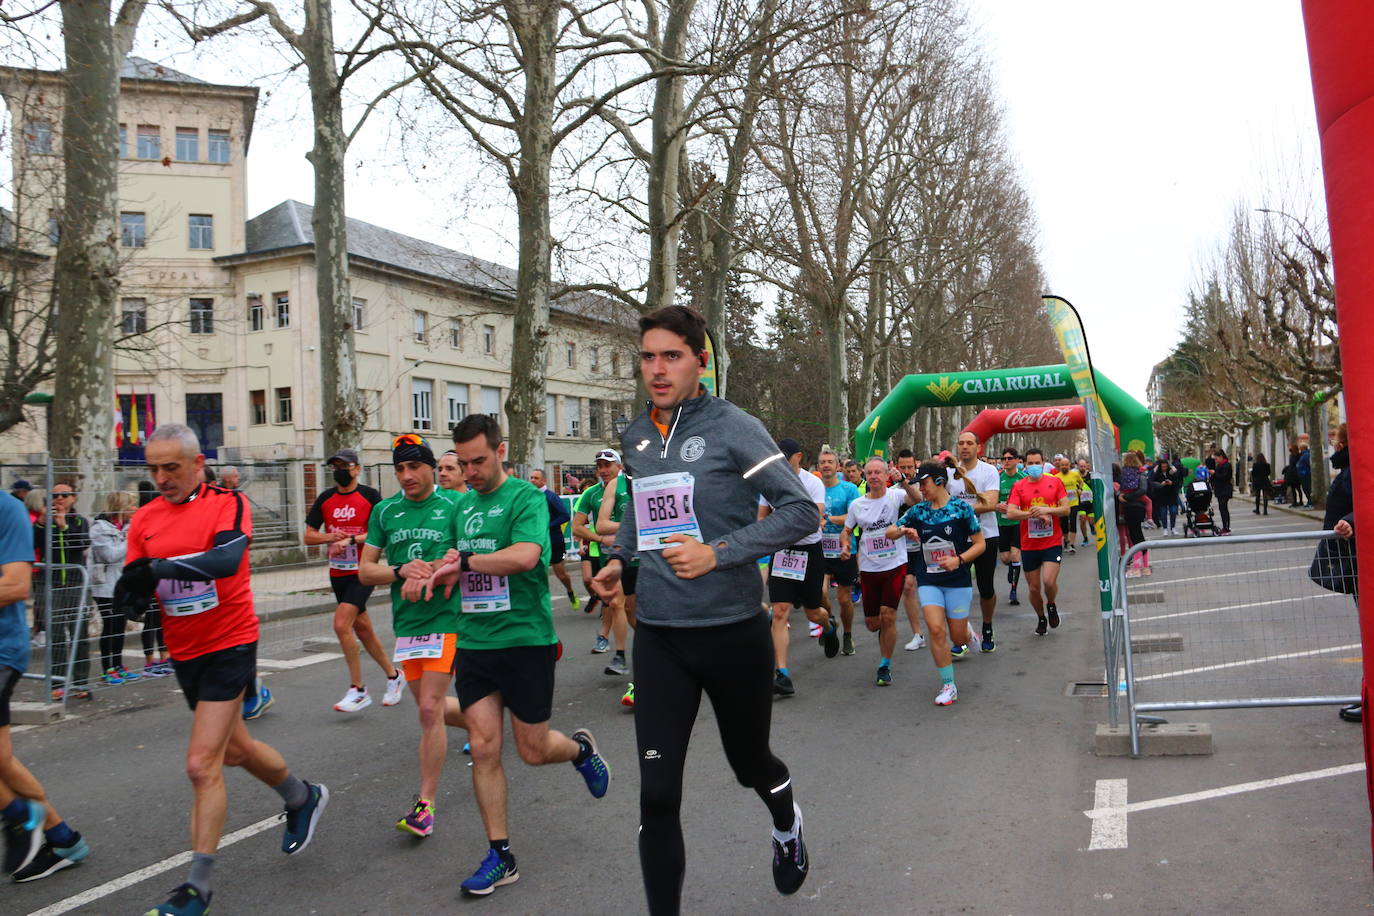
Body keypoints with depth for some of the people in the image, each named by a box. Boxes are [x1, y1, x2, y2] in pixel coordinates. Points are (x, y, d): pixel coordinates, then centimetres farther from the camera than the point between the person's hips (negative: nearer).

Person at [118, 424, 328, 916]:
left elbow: (227, 558, -30)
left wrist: (159, 569, -40)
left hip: (229, 644, -7)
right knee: (234, 749, 22)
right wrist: (131, 593, -18)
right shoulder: (145, 519, 4)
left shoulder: (228, 503, -12)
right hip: (184, 651, 7)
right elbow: (134, 584, 5)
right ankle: (303, 797, 47)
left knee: (202, 764, -9)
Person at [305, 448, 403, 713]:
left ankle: (358, 690, -7)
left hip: (362, 573, -6)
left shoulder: (370, 496, -6)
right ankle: (393, 676, 30)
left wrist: (351, 539, -20)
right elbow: (309, 536, 8)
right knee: (362, 629, 12)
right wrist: (330, 536, -10)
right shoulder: (325, 498, 8)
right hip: (338, 573, 6)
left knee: (341, 623, -18)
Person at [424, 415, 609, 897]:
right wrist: (447, 574, 1)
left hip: (525, 640, -6)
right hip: (473, 642, 6)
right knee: (483, 748, 2)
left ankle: (581, 748, 39)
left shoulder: (526, 497, -10)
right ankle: (500, 856, 15)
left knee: (533, 750, 5)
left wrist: (462, 560, -17)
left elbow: (525, 556, -27)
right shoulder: (462, 506, 12)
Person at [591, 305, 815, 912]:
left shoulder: (733, 428, -11)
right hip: (658, 634, 3)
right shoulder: (634, 438, 6)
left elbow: (801, 511, -13)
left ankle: (786, 823, 55)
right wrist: (619, 557, 8)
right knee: (657, 793, -2)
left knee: (749, 762, 20)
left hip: (732, 630, -3)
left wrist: (718, 553, -22)